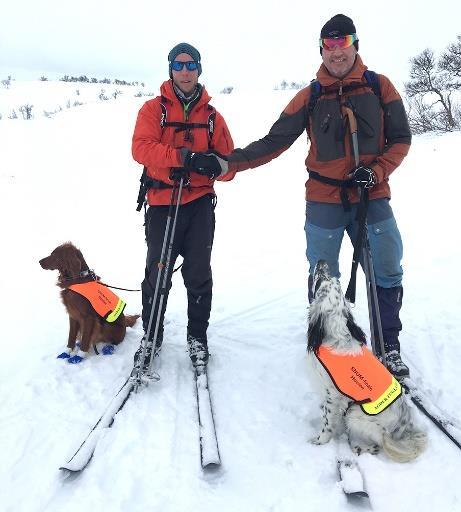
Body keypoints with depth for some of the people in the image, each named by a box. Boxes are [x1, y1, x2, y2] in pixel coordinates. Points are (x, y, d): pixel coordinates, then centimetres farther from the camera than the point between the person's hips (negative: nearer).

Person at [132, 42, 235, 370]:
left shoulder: (212, 116, 12)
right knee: (157, 273, 3)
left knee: (198, 274, 3)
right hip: (162, 203, -1)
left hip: (200, 203, 2)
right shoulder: (154, 108, 5)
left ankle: (198, 337, 19)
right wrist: (180, 156, -27)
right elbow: (141, 147, -12)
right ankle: (151, 336, 21)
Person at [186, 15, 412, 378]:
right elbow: (274, 142, 1)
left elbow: (400, 138, 6)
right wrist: (226, 163, -8)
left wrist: (376, 172, -11)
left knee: (387, 273, 2)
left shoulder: (379, 86, 4)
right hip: (324, 201, 0)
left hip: (372, 198, 0)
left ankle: (389, 346, 20)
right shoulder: (310, 97, 4)